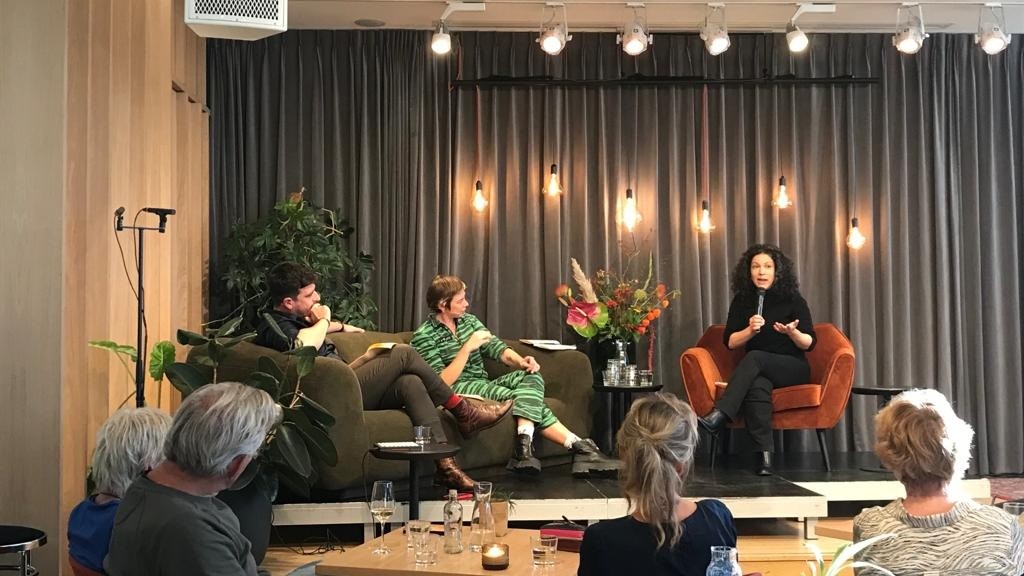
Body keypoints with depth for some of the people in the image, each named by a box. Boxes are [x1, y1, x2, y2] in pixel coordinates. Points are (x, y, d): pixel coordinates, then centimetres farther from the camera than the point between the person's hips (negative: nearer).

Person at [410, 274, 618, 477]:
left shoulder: (468, 320, 16)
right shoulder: (424, 336, -6)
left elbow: (497, 348, 6)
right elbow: (442, 383, -15)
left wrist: (520, 361, -16)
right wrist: (467, 348, -20)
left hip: (485, 385, 7)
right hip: (458, 391, -7)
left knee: (532, 377, -24)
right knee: (525, 398, -29)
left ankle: (524, 443, -44)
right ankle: (577, 446, -36)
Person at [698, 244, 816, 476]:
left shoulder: (793, 300, 2)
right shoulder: (742, 300, 9)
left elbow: (809, 343, 0)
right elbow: (730, 342, 5)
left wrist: (792, 333, -22)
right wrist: (751, 330, -15)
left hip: (792, 368, -2)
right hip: (758, 371, 2)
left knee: (754, 357, -35)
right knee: (757, 387, -37)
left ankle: (718, 416, -48)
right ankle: (764, 455, -45)